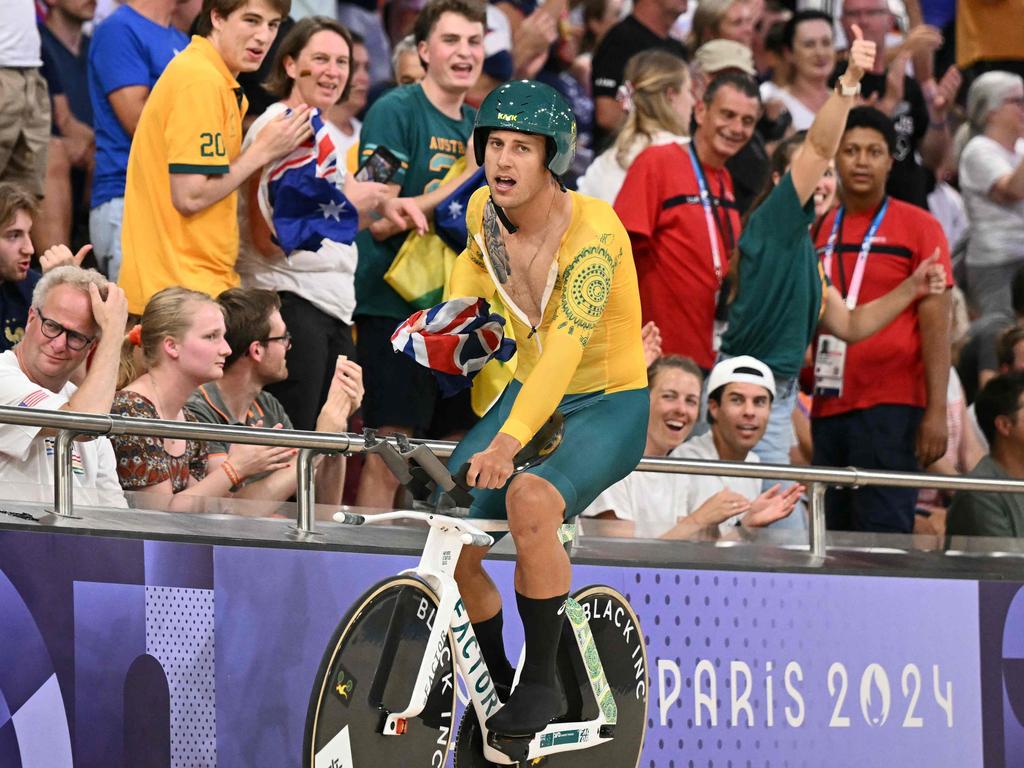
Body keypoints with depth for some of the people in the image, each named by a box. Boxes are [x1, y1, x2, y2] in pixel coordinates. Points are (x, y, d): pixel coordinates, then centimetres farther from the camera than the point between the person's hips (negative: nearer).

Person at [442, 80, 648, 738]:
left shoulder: (594, 232, -26)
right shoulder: (484, 211, -7)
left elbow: (565, 348, -39)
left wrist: (509, 442, -50)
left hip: (610, 408, -6)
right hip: (528, 390, 6)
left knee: (529, 502, -36)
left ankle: (541, 683, -18)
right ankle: (493, 680, 16)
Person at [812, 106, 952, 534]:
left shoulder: (917, 226, 0)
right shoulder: (818, 230, 14)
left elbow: (936, 322, -5)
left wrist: (936, 412, -12)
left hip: (891, 407, -5)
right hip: (828, 408, 5)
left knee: (882, 533, -10)